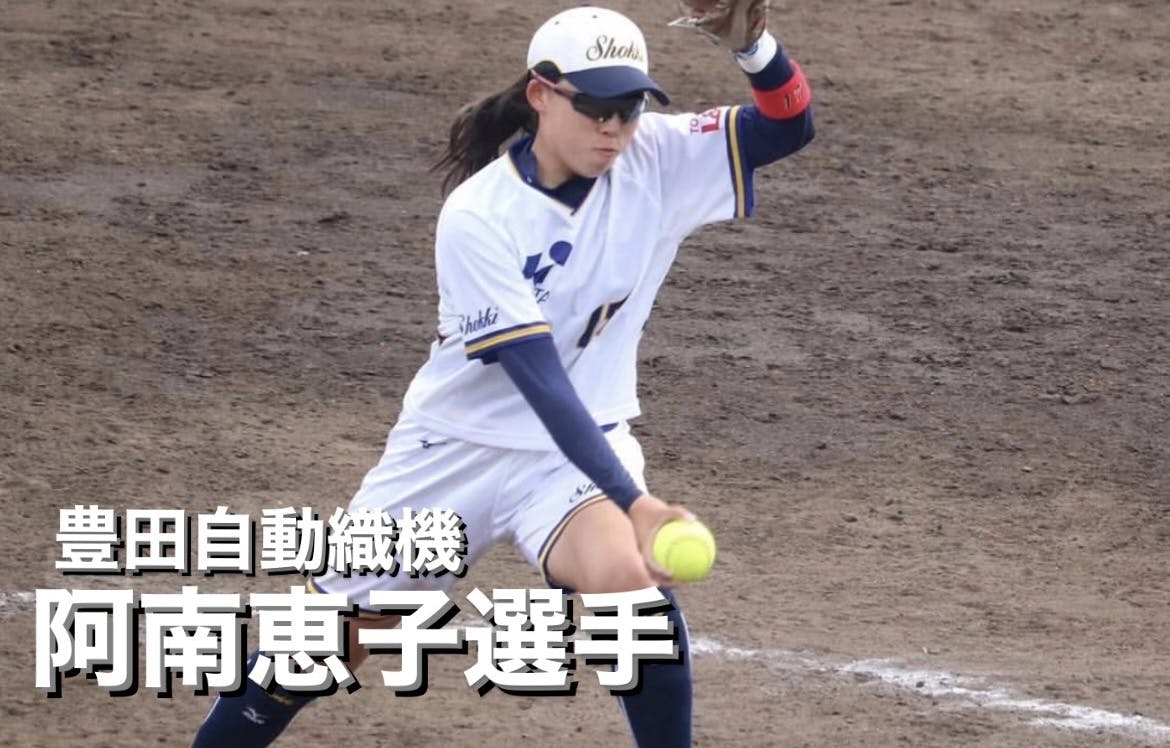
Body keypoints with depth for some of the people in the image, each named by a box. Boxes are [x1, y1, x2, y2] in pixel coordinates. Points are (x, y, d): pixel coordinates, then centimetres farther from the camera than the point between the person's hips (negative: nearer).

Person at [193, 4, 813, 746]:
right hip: (459, 448, -1)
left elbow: (790, 126, -17)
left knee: (631, 578, -31)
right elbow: (539, 379, -30)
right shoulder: (478, 216, -24)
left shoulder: (655, 160, -12)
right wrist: (636, 504, -40)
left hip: (581, 442, 2)